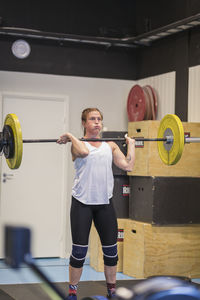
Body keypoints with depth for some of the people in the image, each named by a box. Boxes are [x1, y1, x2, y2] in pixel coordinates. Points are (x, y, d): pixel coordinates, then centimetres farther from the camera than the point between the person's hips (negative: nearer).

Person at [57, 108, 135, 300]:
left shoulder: (111, 146, 10)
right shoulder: (78, 144, -2)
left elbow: (128, 165, -2)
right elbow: (84, 151, -27)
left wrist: (131, 144, 5)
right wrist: (70, 137, -14)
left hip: (104, 203, 4)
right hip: (82, 203, -4)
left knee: (111, 250, 7)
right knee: (79, 251, -1)